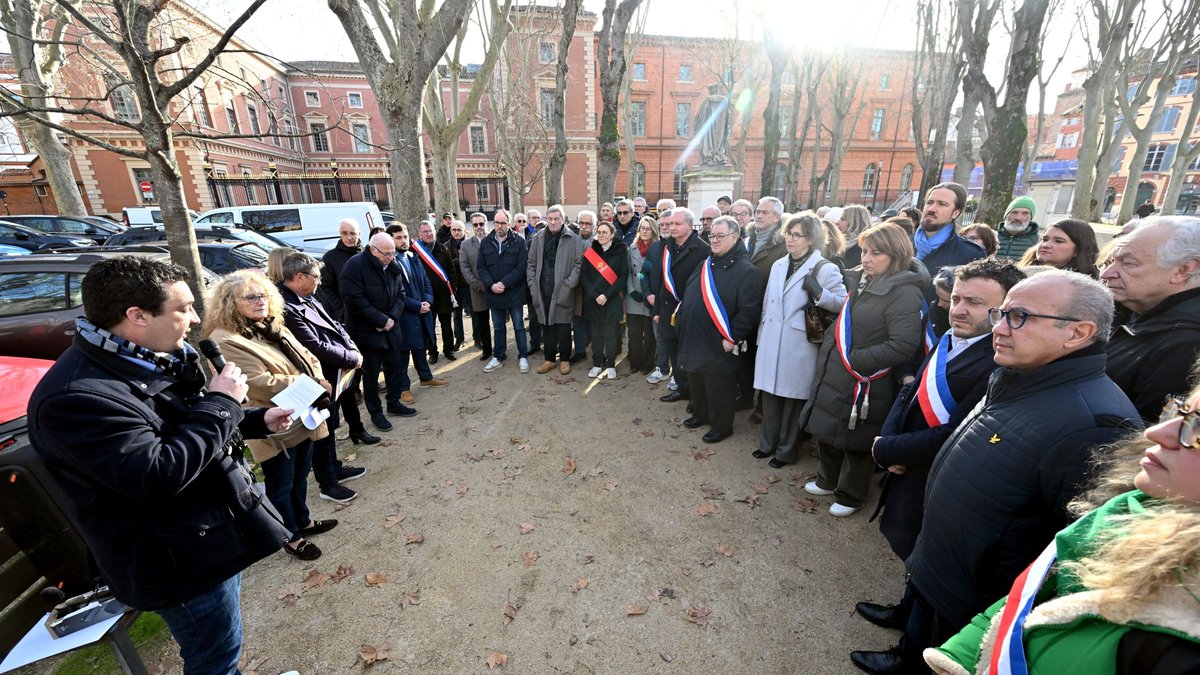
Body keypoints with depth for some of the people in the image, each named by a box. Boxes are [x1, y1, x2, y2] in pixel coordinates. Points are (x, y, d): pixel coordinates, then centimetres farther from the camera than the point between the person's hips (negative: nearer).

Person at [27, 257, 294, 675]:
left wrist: (257, 421, 5)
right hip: (182, 561, -9)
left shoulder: (146, 360, 3)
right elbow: (157, 475, -32)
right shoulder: (76, 396, -28)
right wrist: (221, 402, -25)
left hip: (212, 535, 9)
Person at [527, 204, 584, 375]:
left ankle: (565, 359, 23)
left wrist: (569, 284, -13)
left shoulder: (573, 239, -4)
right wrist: (532, 284, 2)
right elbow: (531, 263, 11)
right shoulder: (538, 238, 7)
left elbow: (578, 264, -6)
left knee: (564, 328, 7)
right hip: (542, 292, 3)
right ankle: (550, 359, 26)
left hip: (563, 293, -3)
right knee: (547, 327, 12)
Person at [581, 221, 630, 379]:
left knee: (610, 333, 2)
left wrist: (607, 295, -14)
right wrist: (594, 295, -12)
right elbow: (583, 276, 1)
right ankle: (597, 363, 19)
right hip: (592, 300, 2)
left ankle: (611, 365, 15)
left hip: (612, 300, -2)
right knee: (595, 333, 7)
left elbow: (623, 276, -6)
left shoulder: (620, 251, -1)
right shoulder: (590, 251, 5)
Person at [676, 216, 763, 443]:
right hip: (693, 339, 8)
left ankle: (721, 427, 24)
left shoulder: (746, 270, -13)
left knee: (718, 388, 5)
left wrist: (732, 338, -19)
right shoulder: (704, 265, 12)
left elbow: (749, 310, -19)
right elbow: (688, 295, 21)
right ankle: (700, 415, 41)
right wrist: (683, 318, 14)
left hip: (719, 345, -7)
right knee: (696, 381, 20)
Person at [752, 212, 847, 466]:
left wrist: (819, 294, -26)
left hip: (798, 348, -5)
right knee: (769, 395, 14)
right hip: (771, 345, 5)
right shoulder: (778, 265, 11)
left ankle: (786, 450, 26)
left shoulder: (824, 269, -7)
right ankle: (768, 443, 32)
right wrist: (761, 337, 16)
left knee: (793, 399, 8)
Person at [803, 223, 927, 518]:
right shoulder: (859, 280, 6)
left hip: (864, 385, -7)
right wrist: (828, 355, 7)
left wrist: (855, 360, -21)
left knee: (856, 442, 11)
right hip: (834, 376, 8)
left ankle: (850, 496, 34)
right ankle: (827, 481, 44)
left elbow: (902, 346, -25)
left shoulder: (904, 292, -18)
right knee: (827, 431, 21)